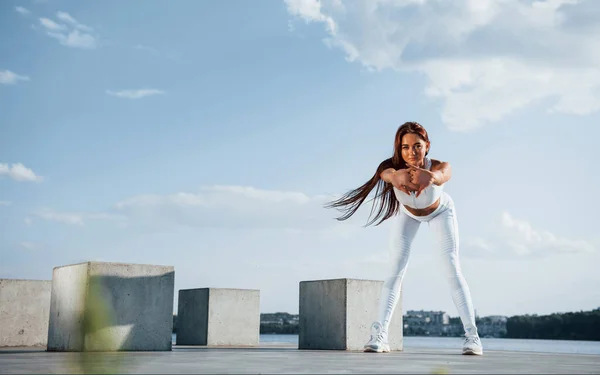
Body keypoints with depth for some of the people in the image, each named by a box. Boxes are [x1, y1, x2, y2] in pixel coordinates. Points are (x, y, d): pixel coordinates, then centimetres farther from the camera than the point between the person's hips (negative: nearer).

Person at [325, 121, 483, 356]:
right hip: (406, 212, 1)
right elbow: (387, 173, -63)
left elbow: (441, 175, -65)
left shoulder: (440, 166, -41)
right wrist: (395, 177, -88)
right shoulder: (394, 167, -39)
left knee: (452, 269, -10)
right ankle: (379, 333, -6)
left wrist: (430, 177, -90)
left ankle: (472, 335, -6)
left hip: (440, 212, -1)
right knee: (396, 270, -7)